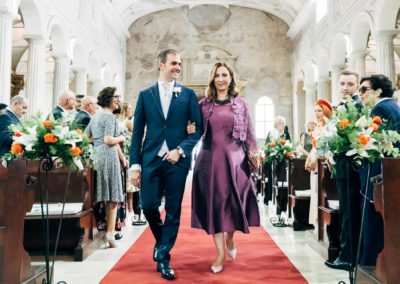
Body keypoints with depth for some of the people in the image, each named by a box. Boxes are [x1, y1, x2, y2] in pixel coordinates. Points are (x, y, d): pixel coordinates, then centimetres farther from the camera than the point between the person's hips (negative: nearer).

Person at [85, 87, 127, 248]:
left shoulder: (96, 116, 17)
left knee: (97, 196, 12)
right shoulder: (110, 116, -8)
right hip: (108, 156, -8)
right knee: (112, 197, -1)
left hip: (94, 156, 8)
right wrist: (121, 138, 0)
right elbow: (109, 140, -17)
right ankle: (110, 232, -2)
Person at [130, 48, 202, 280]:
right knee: (148, 206, 0)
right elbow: (138, 132, 5)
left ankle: (164, 257, 16)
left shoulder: (188, 94, 5)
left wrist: (180, 150, -12)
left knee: (174, 211, 3)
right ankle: (161, 240, 30)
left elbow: (198, 128, 2)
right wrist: (135, 165, -1)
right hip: (151, 159, 1)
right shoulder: (145, 94, 8)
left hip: (177, 160, -1)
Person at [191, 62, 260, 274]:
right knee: (214, 202, 0)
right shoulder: (204, 104, 7)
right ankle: (220, 253, 8)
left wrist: (253, 151, -2)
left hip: (234, 158, 0)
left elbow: (248, 131, 8)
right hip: (210, 159, 0)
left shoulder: (240, 104, 8)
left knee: (234, 200, 2)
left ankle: (230, 238, 31)